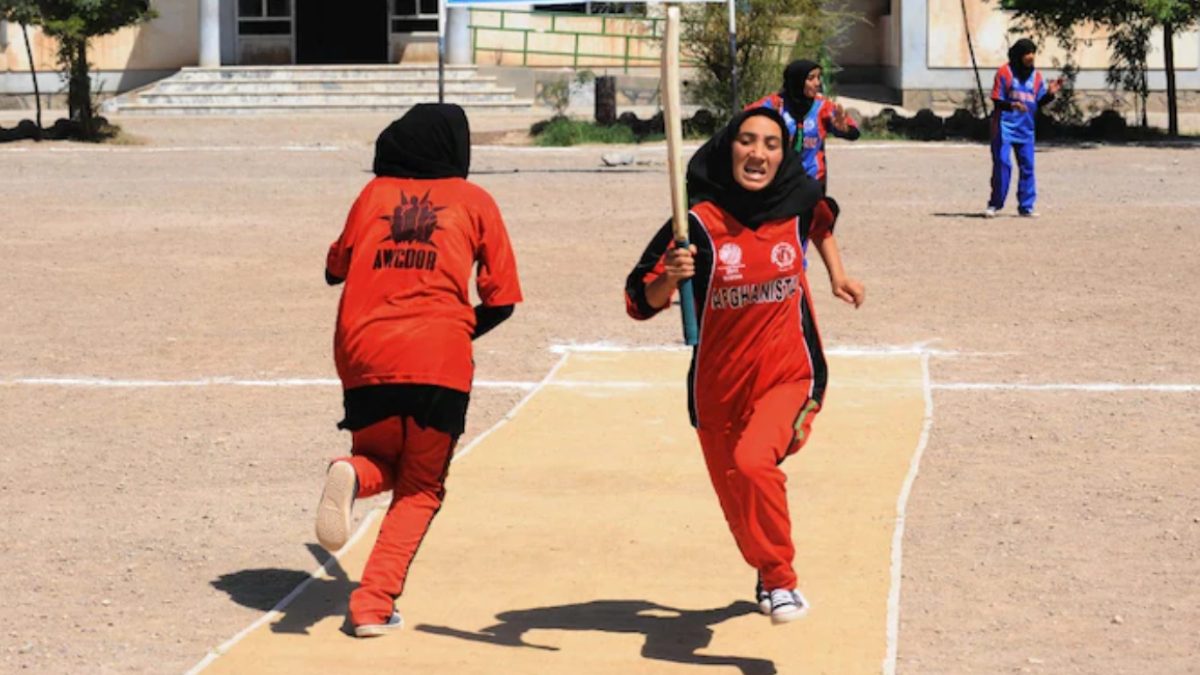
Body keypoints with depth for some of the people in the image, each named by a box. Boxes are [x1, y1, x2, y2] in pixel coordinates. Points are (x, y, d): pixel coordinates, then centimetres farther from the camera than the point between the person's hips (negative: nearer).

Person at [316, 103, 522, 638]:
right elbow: (501, 299, 6)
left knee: (381, 462, 24)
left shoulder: (375, 193, 13)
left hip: (364, 357, 2)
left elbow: (335, 269, 21)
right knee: (420, 488, 12)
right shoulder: (474, 202, 9)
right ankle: (373, 606, -5)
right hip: (438, 362, -2)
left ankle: (353, 474, -14)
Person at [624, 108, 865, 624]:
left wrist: (837, 274, 16)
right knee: (738, 505, 15)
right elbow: (642, 302, -14)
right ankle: (770, 577, 47)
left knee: (753, 460, -29)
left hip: (790, 375, -1)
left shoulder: (798, 199, -4)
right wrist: (670, 275, -32)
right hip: (718, 387, 1)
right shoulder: (700, 219, -14)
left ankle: (780, 579, -11)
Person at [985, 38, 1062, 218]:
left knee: (1027, 166, 4)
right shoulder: (1005, 72, -5)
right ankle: (994, 205, 0)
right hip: (1005, 127, -5)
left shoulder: (1036, 76, 9)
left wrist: (1050, 93, -11)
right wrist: (1011, 105, -27)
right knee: (1002, 164, -8)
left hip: (1026, 129, 5)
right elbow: (997, 101, -8)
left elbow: (1039, 102, 9)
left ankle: (1026, 207, 10)